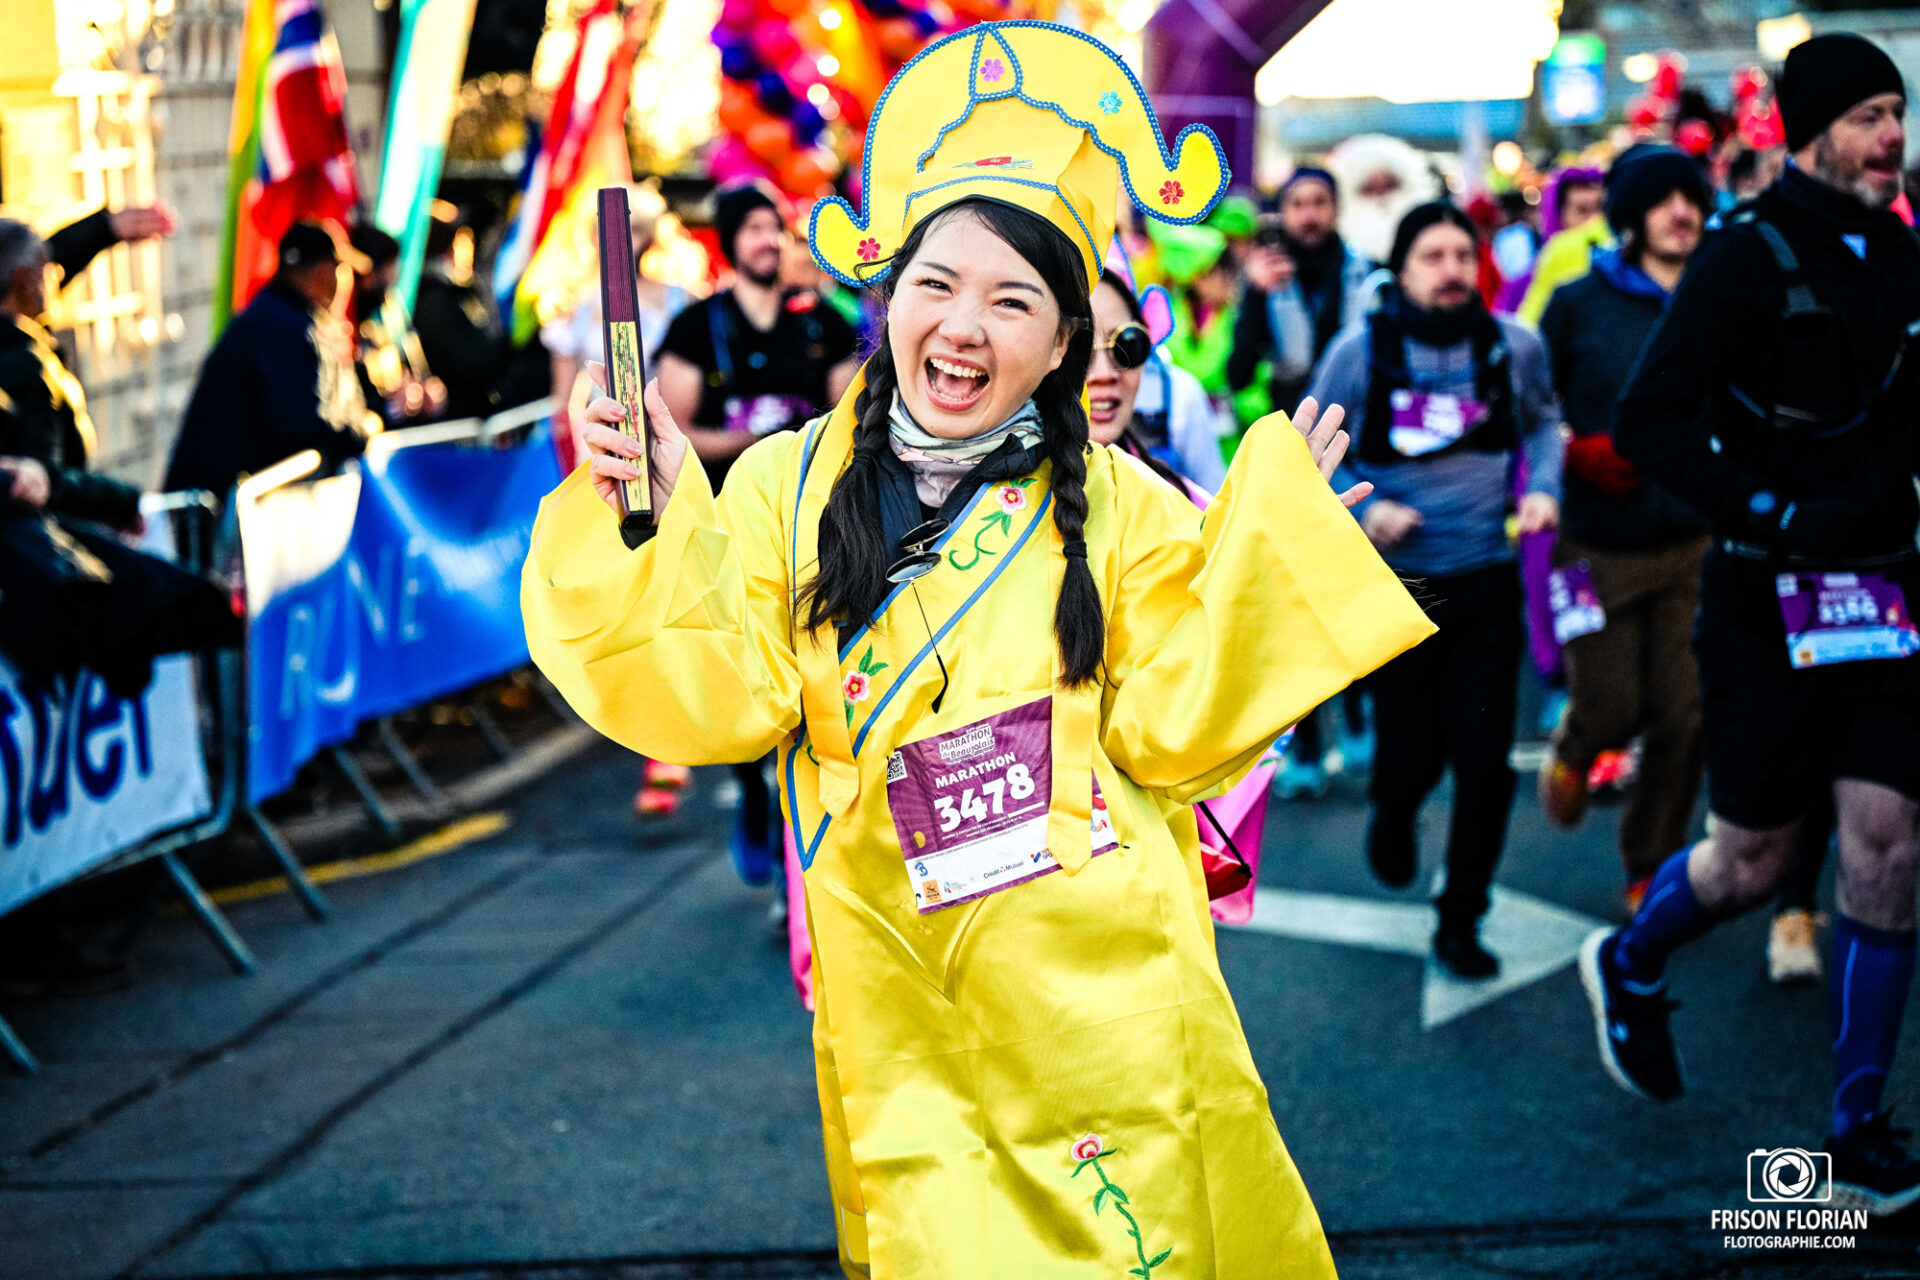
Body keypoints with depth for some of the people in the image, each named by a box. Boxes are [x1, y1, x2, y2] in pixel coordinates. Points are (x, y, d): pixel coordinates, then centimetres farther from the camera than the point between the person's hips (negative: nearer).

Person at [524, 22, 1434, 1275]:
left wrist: (1261, 532, -10)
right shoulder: (789, 483, 3)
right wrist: (662, 518, -12)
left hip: (1098, 979, -1)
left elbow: (1169, 731, -6)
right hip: (896, 994, 1)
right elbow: (725, 701, -4)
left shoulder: (1122, 507, 0)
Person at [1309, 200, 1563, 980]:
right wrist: (1361, 509, -13)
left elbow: (1544, 423, 18)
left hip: (1487, 585, 1)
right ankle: (1393, 816, 44)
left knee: (1485, 761, -2)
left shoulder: (1514, 346, -1)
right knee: (1410, 752, 5)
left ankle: (1461, 923, 14)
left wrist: (1543, 486, -1)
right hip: (1394, 585, -1)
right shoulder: (1360, 350, -5)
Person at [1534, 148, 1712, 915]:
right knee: (1610, 711, -3)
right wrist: (1583, 455, -10)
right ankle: (1571, 753, 35)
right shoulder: (1579, 305, -1)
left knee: (1682, 722, -1)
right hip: (1599, 552, -2)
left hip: (1695, 546, 2)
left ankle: (1652, 871, 17)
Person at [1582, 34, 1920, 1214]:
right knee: (1756, 857, 4)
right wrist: (1773, 511, -21)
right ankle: (1630, 966, 38)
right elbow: (1648, 420, -13)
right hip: (1769, 598, -4)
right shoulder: (1747, 260, -9)